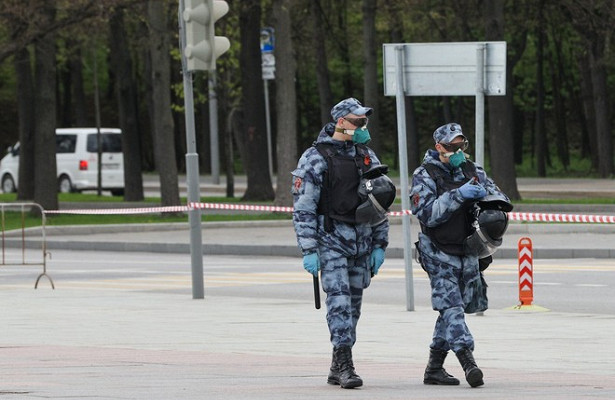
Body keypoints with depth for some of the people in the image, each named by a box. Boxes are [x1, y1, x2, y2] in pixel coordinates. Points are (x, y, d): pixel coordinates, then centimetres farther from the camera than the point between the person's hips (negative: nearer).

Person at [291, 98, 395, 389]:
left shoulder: (367, 157, 11)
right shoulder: (315, 159, -7)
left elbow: (380, 204, 17)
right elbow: (303, 208, -9)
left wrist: (380, 245, 11)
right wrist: (309, 251, -14)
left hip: (362, 242, 6)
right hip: (332, 241, -6)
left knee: (353, 304, 8)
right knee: (339, 301, -14)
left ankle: (337, 369, 15)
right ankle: (345, 365, -16)